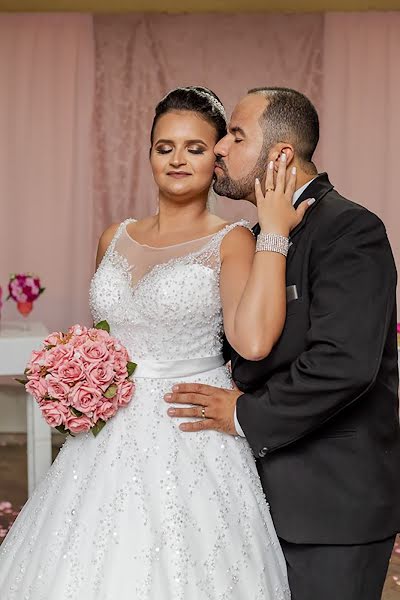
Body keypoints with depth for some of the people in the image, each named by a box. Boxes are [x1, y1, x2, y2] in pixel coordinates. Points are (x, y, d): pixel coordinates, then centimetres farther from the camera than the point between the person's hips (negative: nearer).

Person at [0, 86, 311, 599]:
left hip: (192, 438, -5)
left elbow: (253, 341, -24)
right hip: (110, 438, 5)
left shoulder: (232, 242, -6)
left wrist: (273, 232, -20)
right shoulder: (115, 239, 10)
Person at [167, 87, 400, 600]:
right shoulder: (260, 236, 12)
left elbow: (343, 363, -27)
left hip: (334, 501, -8)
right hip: (271, 494, 8)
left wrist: (246, 415, -16)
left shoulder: (351, 230, -17)